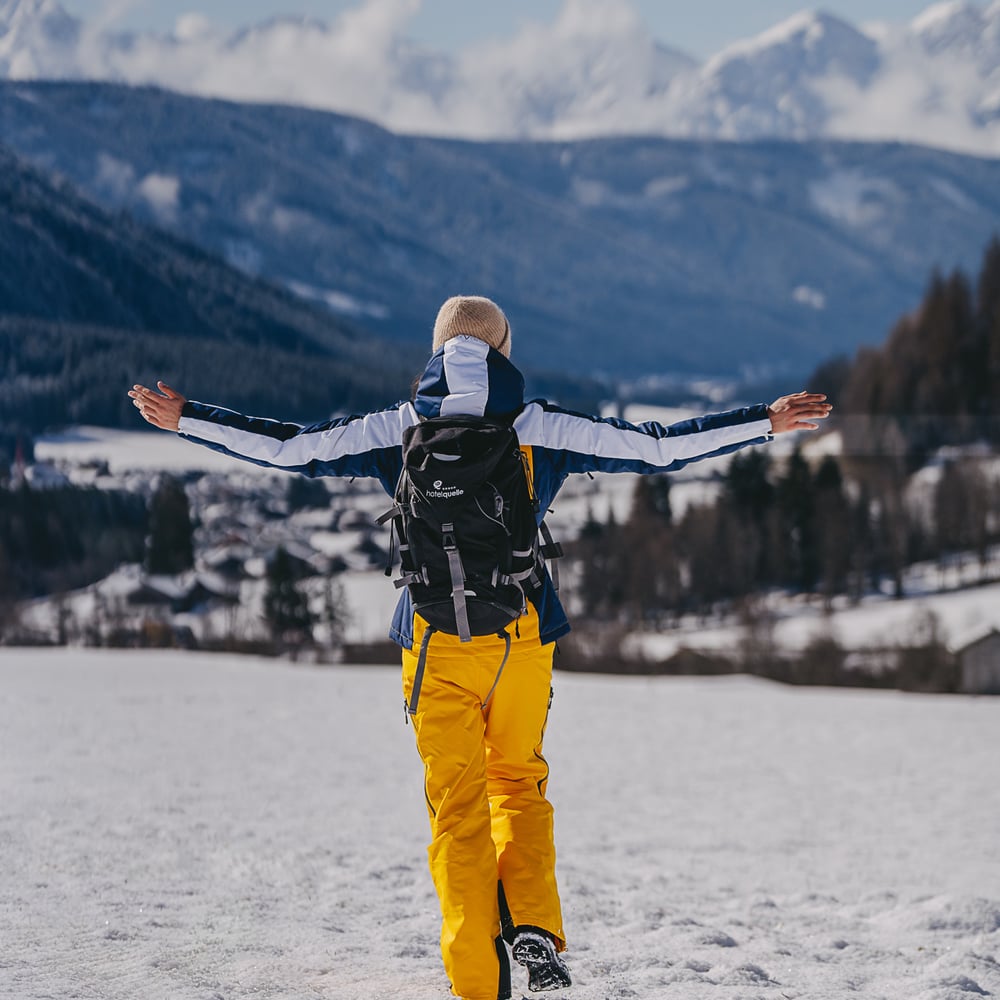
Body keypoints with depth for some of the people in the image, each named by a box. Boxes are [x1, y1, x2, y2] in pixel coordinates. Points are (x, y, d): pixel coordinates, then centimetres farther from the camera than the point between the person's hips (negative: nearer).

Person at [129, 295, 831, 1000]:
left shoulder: (399, 430, 4)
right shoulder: (539, 428, 2)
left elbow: (286, 446, 4)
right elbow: (656, 447, 1)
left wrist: (183, 418, 14)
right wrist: (766, 421, 8)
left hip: (436, 639, 0)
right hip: (522, 633, 0)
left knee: (456, 803, 5)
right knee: (519, 783, 18)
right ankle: (533, 923, -4)